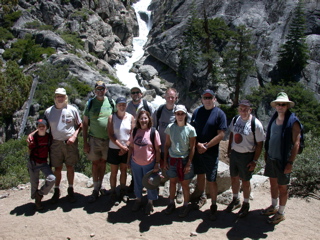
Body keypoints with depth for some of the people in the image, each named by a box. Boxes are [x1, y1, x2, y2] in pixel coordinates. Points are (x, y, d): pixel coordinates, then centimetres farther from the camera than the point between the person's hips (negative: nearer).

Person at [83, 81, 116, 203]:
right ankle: (95, 189, 18)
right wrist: (85, 142, -5)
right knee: (95, 163, 6)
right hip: (94, 139, -1)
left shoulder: (111, 102, 0)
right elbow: (85, 123, 0)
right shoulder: (90, 103, -2)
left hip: (108, 139, 1)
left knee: (103, 162, 13)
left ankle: (100, 185, 30)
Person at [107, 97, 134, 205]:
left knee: (124, 170, 14)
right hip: (114, 149, -2)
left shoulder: (130, 117, -2)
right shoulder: (111, 117, -8)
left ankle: (123, 192, 29)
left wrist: (126, 147, -11)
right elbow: (110, 134, -12)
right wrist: (121, 146, -17)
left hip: (126, 149, 2)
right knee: (114, 172, 7)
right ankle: (113, 193, 20)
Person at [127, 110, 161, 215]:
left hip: (149, 163, -3)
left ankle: (150, 202, 32)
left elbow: (157, 149, -8)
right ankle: (138, 199, 39)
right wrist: (128, 160, 7)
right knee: (137, 183, 18)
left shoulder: (153, 132, -11)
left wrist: (157, 163, -10)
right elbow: (131, 147, 7)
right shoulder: (135, 132, -1)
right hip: (135, 163, 3)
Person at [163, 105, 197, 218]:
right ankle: (171, 203, 33)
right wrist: (165, 160, 2)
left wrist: (188, 164, -10)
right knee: (172, 182, 15)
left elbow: (192, 148, -7)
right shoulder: (170, 127, -4)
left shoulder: (190, 129, -10)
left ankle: (186, 205, 25)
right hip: (172, 159, 3)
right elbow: (167, 145, 3)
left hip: (184, 160, -2)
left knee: (185, 184, 7)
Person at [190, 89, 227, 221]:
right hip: (196, 150, 4)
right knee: (200, 175, 18)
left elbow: (221, 135, -12)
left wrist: (206, 146, -14)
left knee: (211, 180, 0)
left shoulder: (219, 114, -8)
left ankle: (213, 205, 15)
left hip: (211, 152, -4)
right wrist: (198, 145, -9)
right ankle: (201, 197, 39)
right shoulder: (197, 111, 4)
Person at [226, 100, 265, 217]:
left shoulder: (255, 124, -18)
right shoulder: (235, 119, 0)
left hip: (246, 156, -5)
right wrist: (229, 150, 13)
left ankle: (246, 204, 30)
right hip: (234, 153, 5)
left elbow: (259, 144, -14)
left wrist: (254, 161, -14)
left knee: (245, 181, 8)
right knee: (234, 178, 17)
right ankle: (235, 200, 39)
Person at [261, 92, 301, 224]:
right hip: (271, 158, 6)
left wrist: (290, 162, -19)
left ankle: (281, 213, 23)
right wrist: (266, 153, 14)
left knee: (282, 187, 7)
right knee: (273, 183, 19)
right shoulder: (274, 119, 5)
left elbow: (296, 143, -16)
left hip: (282, 160, -6)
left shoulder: (293, 122, -15)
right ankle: (273, 206, 39)